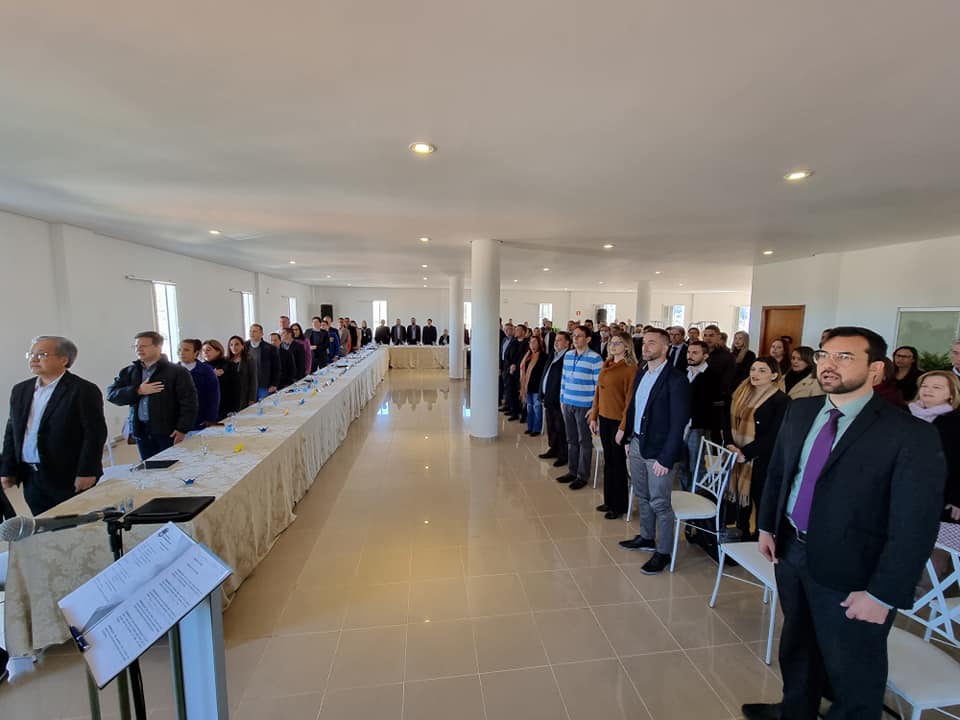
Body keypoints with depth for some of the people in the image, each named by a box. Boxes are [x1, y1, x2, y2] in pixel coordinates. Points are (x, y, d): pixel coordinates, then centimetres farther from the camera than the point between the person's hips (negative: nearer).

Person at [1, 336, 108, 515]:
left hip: (70, 478, -6)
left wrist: (87, 473, -16)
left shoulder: (84, 390, -11)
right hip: (31, 478, 6)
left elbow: (95, 433, -14)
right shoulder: (20, 390, 11)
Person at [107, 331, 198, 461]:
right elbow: (111, 394, 4)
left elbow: (188, 402, -11)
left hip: (169, 431, -5)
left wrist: (182, 429, -16)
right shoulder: (129, 371, 11)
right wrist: (138, 391, -11)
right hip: (141, 430, 5)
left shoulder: (177, 372, -7)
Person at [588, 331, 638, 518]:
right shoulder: (606, 365, 9)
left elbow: (630, 400, -15)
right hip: (604, 418, 6)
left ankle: (619, 506, 24)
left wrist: (624, 428, -17)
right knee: (608, 461, 16)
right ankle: (609, 501, 31)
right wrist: (594, 416, 10)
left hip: (619, 421, -6)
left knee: (618, 463, 7)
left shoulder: (630, 369, -13)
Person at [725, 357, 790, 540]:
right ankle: (742, 535, 30)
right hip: (739, 458, 5)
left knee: (761, 500, 6)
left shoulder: (781, 400, -10)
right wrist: (732, 446, -5)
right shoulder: (742, 395, 8)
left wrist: (745, 453, -18)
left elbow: (773, 436, -15)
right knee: (741, 498, 14)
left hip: (762, 461, -5)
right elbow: (733, 424, 11)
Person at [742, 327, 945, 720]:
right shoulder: (800, 411, -1)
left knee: (851, 674, 18)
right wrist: (766, 525, 8)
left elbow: (915, 526, -18)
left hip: (849, 571, -6)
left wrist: (883, 594, -17)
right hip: (791, 550, 6)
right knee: (797, 644, 29)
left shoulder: (910, 434, -19)